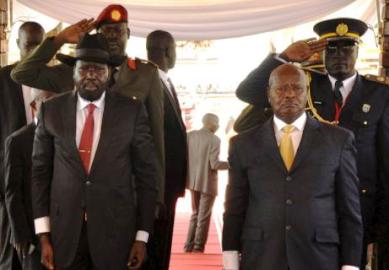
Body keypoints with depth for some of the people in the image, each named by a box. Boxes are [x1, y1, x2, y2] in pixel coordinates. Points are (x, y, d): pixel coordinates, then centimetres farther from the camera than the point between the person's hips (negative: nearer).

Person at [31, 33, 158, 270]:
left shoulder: (132, 111, -3)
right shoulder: (51, 110, 1)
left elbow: (146, 173, -1)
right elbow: (40, 172, 4)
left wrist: (142, 236, -2)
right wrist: (44, 236, 0)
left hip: (116, 231, -1)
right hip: (64, 231, 1)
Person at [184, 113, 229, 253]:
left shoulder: (189, 135, 1)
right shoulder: (214, 140, -14)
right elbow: (214, 164, -19)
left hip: (193, 181, 6)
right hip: (207, 182, -5)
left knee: (195, 214, 19)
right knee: (204, 216, 6)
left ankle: (189, 246, 19)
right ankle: (198, 248, 10)